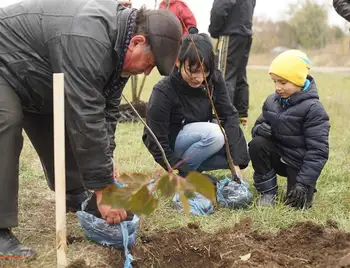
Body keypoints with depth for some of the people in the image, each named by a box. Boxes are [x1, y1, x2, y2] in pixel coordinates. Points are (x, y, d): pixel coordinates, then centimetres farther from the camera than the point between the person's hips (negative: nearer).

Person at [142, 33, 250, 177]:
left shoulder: (214, 80, -14)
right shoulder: (163, 92, -27)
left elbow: (229, 115, -16)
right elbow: (157, 143, -24)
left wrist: (236, 160, -27)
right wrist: (180, 174, -29)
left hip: (199, 139, 6)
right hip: (170, 145, -6)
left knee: (242, 152, -15)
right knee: (214, 134, -32)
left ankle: (193, 169, 2)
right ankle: (182, 175, -12)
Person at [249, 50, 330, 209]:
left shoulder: (313, 109, -19)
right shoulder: (271, 101, -1)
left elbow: (318, 151, -20)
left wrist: (304, 183, -27)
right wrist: (259, 129, -20)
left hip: (299, 162, -4)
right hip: (278, 155, 5)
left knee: (297, 203, -18)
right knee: (257, 144, -24)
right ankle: (267, 191, -7)